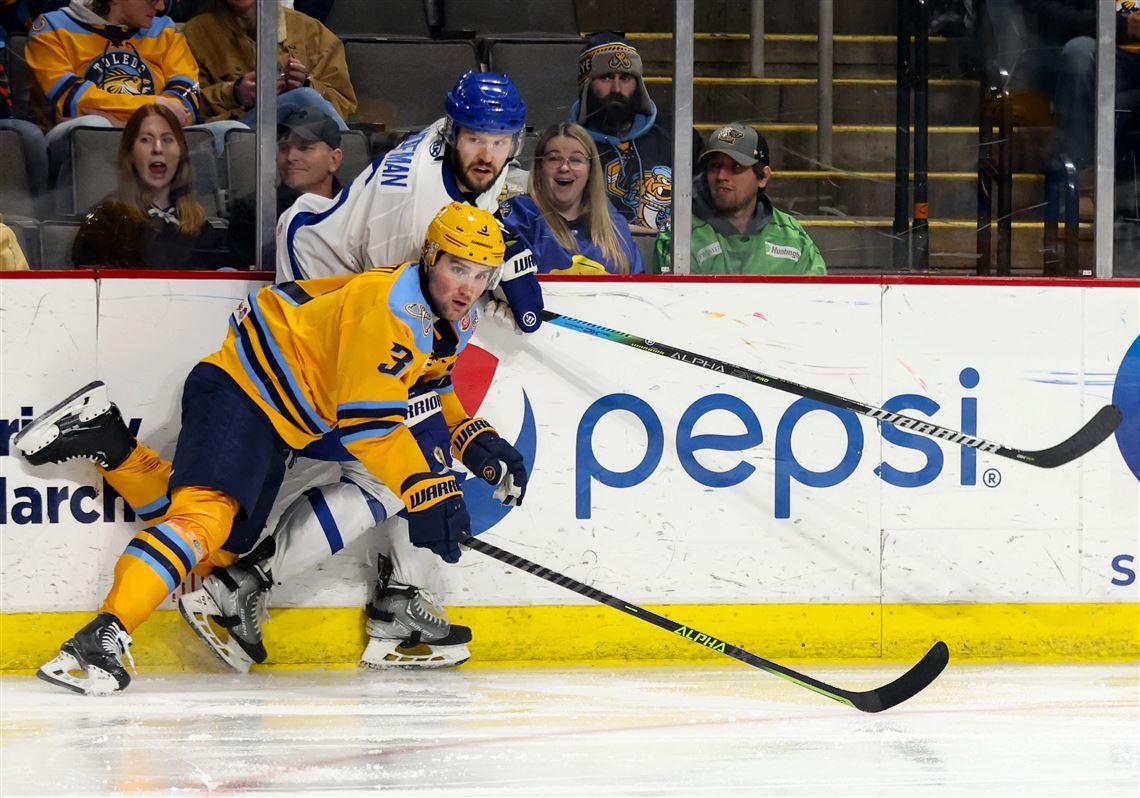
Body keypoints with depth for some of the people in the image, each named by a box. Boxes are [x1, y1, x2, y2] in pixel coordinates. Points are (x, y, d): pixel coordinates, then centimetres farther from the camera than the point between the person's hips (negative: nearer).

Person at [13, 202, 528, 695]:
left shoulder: (452, 323, 7)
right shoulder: (391, 307, -24)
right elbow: (368, 420, -28)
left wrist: (477, 442, 5)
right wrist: (429, 494, -27)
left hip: (277, 425, 10)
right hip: (240, 392, -10)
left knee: (220, 550, 13)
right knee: (208, 512, -30)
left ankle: (110, 444, 18)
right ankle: (101, 639, -39)